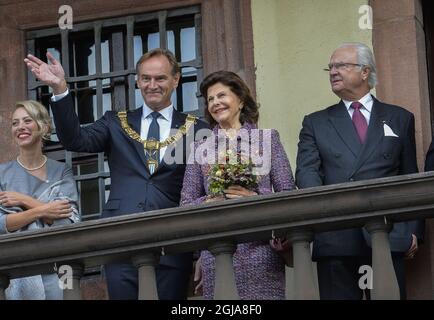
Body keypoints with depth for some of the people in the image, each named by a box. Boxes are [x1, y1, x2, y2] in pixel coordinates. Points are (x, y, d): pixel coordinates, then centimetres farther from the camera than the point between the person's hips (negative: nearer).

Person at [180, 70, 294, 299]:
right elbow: (186, 203, 12)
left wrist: (255, 197, -12)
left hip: (260, 248, -1)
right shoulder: (201, 148, 14)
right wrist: (210, 202, -8)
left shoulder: (267, 138, 10)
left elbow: (287, 194, 5)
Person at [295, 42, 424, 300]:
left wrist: (414, 230, 5)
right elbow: (306, 172, 2)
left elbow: (411, 179, 14)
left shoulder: (399, 119, 17)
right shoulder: (315, 123, 17)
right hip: (335, 237, 0)